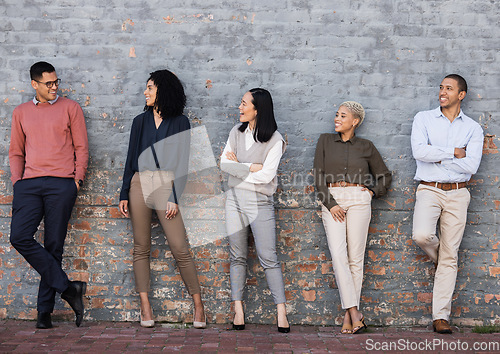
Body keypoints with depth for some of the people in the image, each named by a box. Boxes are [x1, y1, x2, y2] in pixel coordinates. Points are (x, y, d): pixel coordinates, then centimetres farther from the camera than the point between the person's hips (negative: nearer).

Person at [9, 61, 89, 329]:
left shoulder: (70, 108, 9)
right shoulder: (21, 113, 17)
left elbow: (81, 147, 8)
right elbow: (16, 152, 19)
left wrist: (78, 179, -2)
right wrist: (17, 181, 5)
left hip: (61, 184, -3)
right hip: (29, 185, 3)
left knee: (53, 246, -2)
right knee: (19, 237, -15)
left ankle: (45, 309, 5)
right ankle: (66, 287, -8)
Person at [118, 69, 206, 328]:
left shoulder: (180, 122, 4)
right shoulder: (140, 121, 15)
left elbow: (181, 161, -1)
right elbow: (131, 158, 15)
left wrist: (174, 198, -9)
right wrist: (124, 195, 9)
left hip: (165, 183, -4)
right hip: (139, 183, 4)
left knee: (180, 248, -8)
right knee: (141, 247, 3)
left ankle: (198, 304, 4)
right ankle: (145, 307, 9)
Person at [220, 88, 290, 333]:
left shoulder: (274, 139, -8)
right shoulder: (237, 132, 9)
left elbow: (266, 175, -15)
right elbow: (224, 163, 1)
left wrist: (237, 167, -6)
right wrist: (251, 167, -10)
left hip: (260, 202, -5)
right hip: (235, 198, 5)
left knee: (268, 257, -6)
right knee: (237, 256, 6)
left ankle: (281, 312, -1)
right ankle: (238, 310, 11)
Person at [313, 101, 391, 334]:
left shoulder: (366, 147, 10)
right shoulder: (325, 141, 11)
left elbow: (385, 176, 19)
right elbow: (318, 175, 4)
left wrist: (372, 192, 3)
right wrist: (331, 203, -6)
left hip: (358, 200, 0)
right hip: (331, 200, 0)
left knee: (355, 258, -3)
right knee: (338, 255, -13)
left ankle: (348, 315, 3)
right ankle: (354, 313, -13)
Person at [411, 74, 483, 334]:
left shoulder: (473, 129, 7)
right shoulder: (424, 119, 6)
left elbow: (471, 166, -7)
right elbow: (419, 151, -11)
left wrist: (436, 156, -8)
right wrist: (454, 152, -8)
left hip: (457, 194, 1)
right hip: (429, 190, -1)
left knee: (449, 256, 0)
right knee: (421, 235, -27)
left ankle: (441, 317, 5)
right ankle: (437, 255, 11)